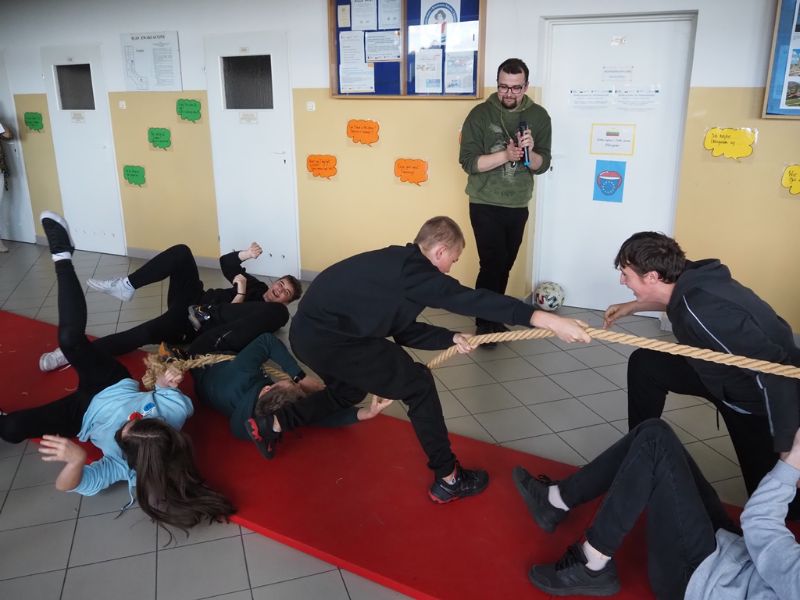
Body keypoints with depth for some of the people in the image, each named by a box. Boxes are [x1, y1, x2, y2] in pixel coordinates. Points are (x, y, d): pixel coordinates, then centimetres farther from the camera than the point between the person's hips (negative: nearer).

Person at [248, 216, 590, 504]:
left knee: (348, 390, 34)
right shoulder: (413, 271, -14)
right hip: (326, 336, -10)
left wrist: (450, 338, 12)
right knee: (418, 385, -1)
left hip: (309, 330, 10)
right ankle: (449, 479, 7)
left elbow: (404, 329, 20)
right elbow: (473, 301, -25)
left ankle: (272, 424, 37)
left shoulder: (398, 266, 16)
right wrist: (548, 320, -29)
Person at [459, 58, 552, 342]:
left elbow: (542, 166, -1)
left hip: (518, 206, 4)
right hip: (485, 205, -3)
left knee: (505, 265, 11)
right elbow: (468, 162, -14)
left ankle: (494, 317, 28)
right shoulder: (480, 114, -7)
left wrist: (529, 152, -22)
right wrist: (505, 154, -26)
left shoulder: (539, 116, 1)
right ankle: (484, 323, 7)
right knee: (493, 263, -9)